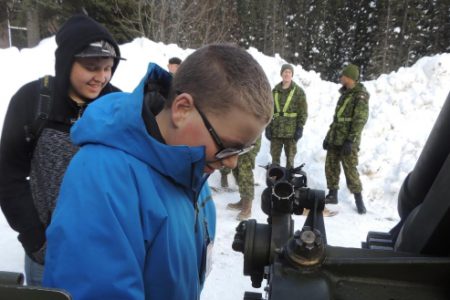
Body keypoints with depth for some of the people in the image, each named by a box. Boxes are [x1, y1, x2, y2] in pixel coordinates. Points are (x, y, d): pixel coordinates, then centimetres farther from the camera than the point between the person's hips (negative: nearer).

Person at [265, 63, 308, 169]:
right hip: (275, 131, 3)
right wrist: (268, 127, 3)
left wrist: (300, 128, -8)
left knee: (290, 158, 7)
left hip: (291, 132, -3)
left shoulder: (298, 91, 1)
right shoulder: (275, 91, 10)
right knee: (275, 157, 8)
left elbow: (303, 112, -1)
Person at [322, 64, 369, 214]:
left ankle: (359, 200, 5)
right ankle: (332, 195, 19)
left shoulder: (360, 95, -8)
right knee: (330, 166, 8)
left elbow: (360, 120, -16)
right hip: (335, 138, 8)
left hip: (348, 140, -8)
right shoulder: (345, 93, 18)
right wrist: (329, 136, 18)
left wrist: (350, 140, -22)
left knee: (350, 170, -6)